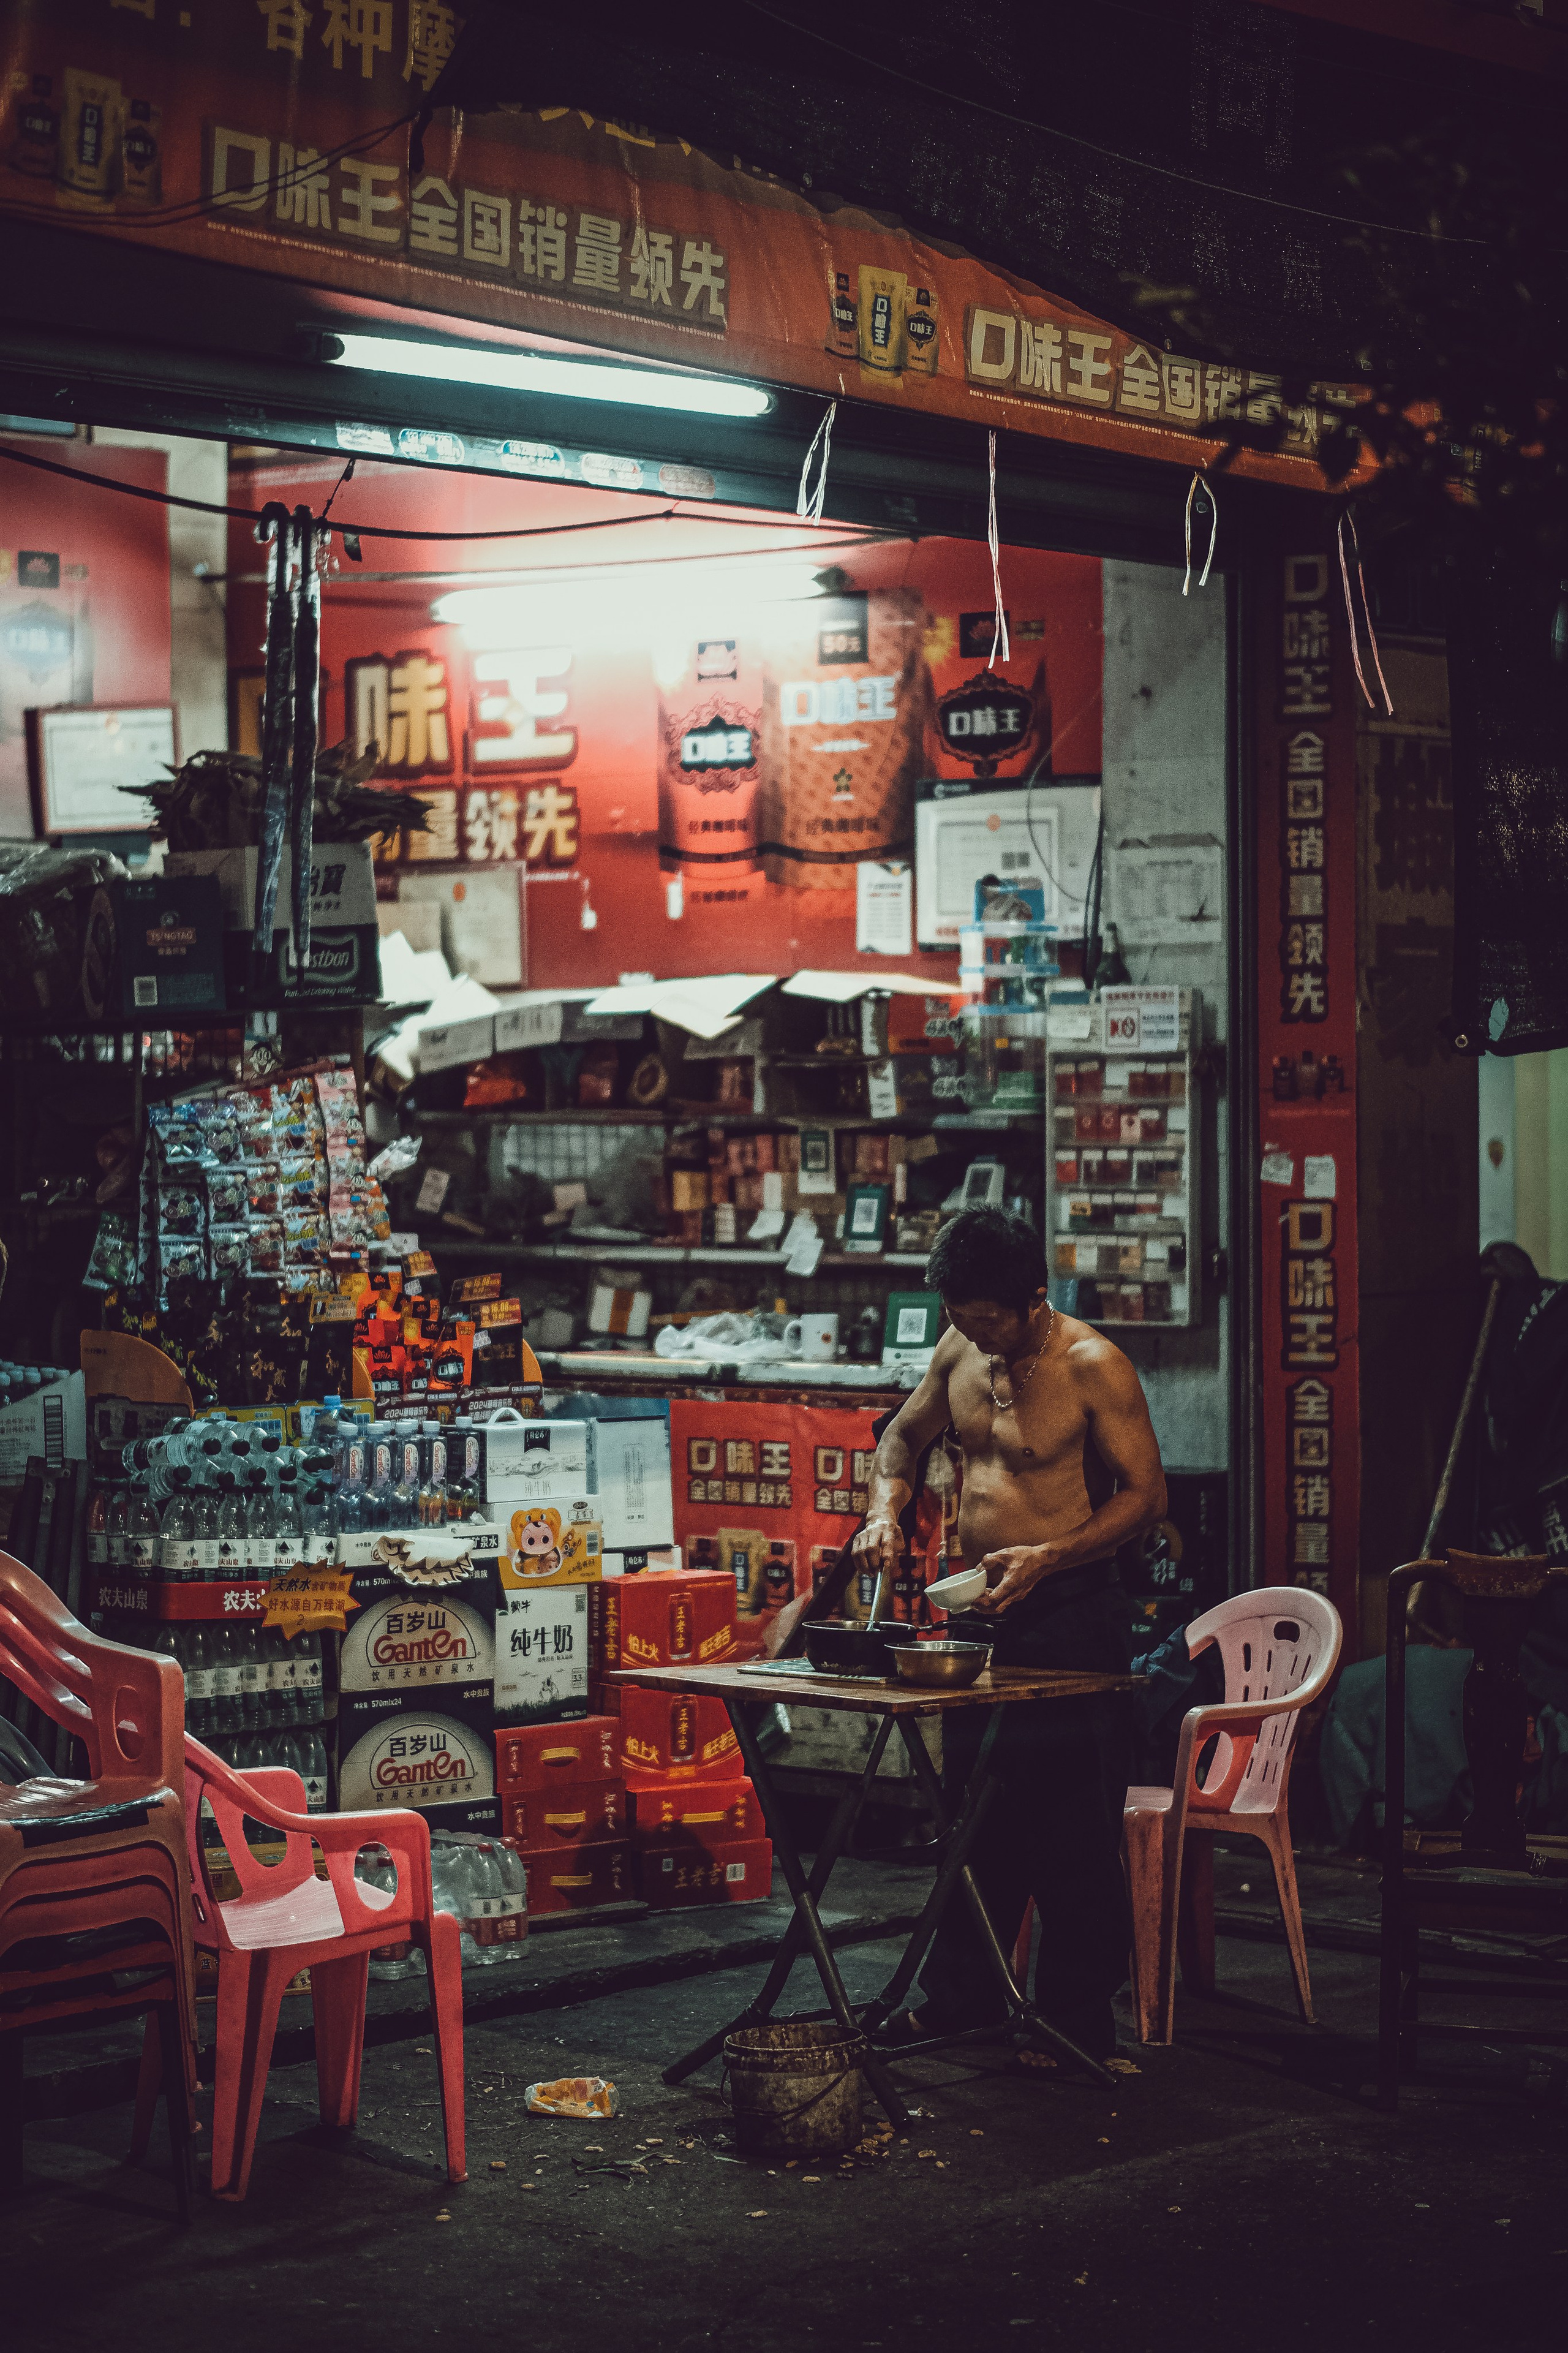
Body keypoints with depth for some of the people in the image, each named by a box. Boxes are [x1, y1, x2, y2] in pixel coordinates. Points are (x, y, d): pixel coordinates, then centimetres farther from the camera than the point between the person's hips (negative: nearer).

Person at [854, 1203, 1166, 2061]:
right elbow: (904, 1433, 21)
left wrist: (1048, 1556, -23)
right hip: (981, 1610, 7)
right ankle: (961, 1998, 27)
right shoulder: (960, 1350, 5)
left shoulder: (1093, 1365, -14)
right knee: (973, 1817, 15)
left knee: (1073, 1829, -2)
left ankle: (1077, 2020, 9)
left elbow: (1145, 1495, -14)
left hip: (1071, 1617, -7)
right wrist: (886, 1509, 2)